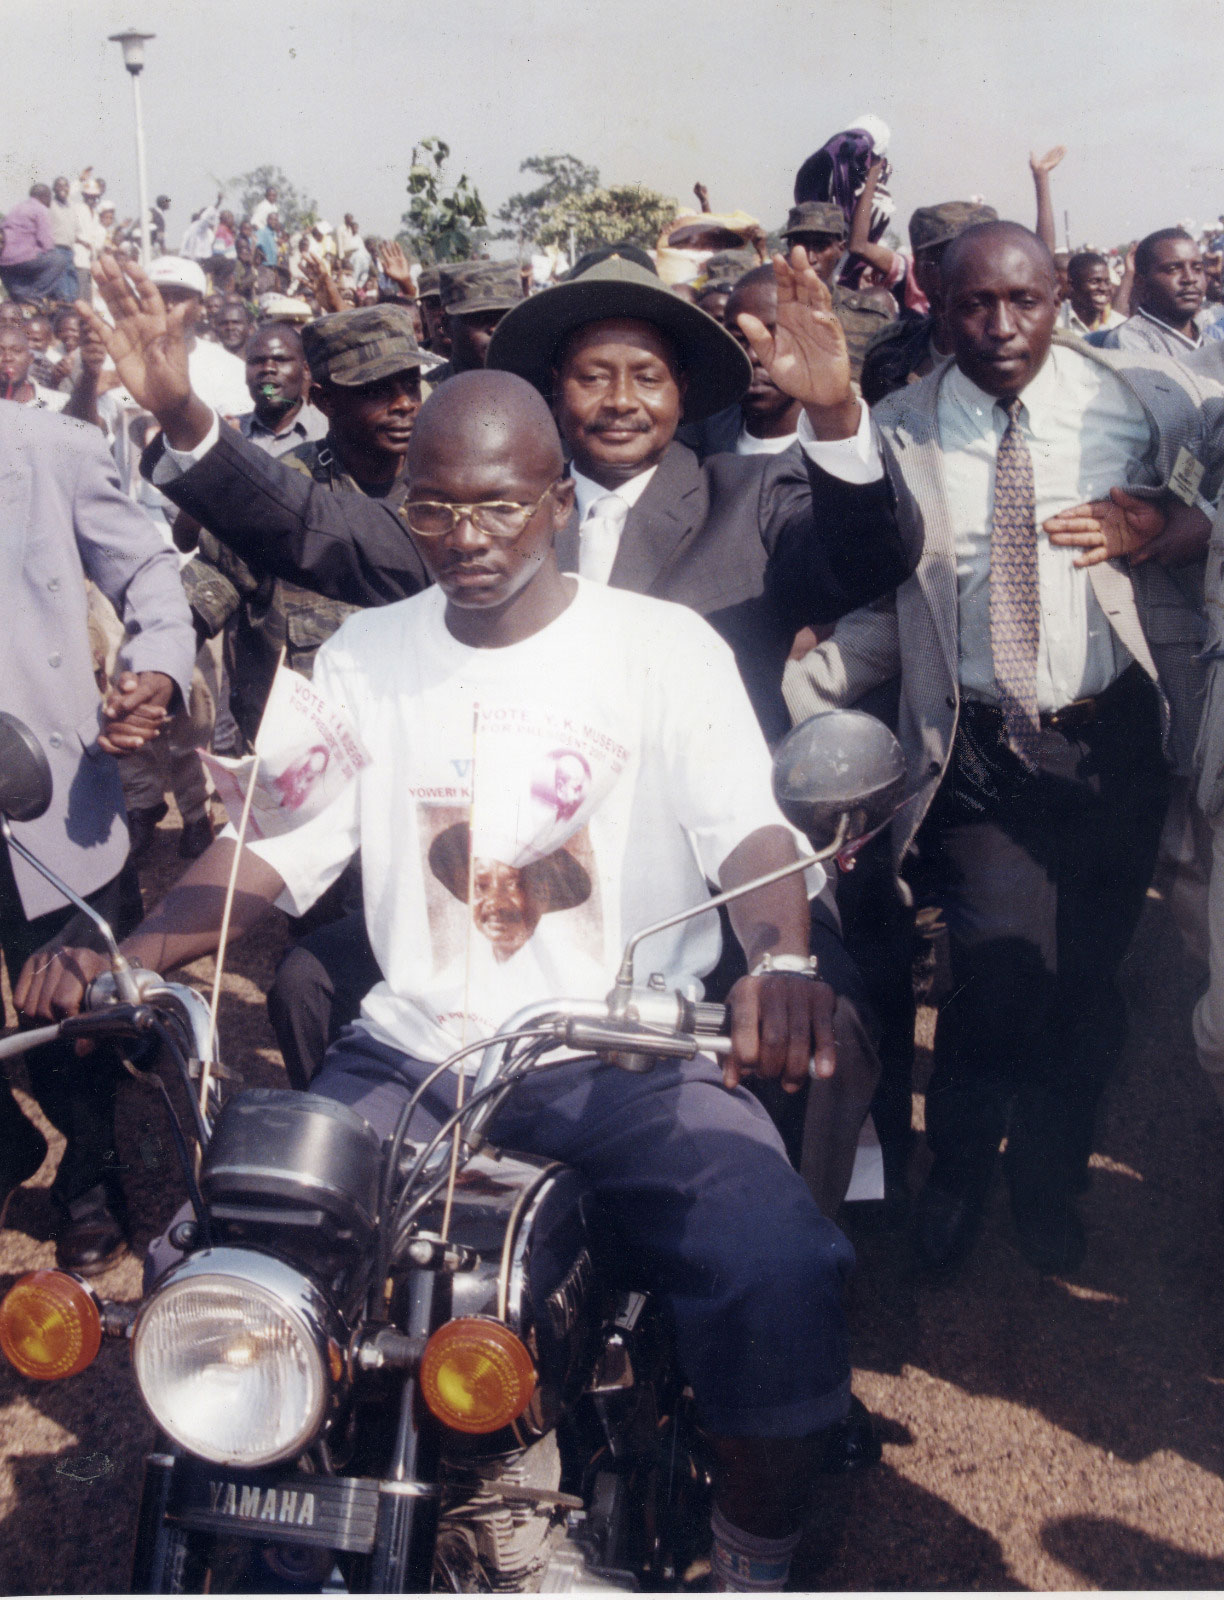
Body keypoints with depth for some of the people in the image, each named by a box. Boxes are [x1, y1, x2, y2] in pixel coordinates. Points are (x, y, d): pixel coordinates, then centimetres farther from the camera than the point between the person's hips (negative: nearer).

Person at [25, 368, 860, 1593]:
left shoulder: (664, 645, 0)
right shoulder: (363, 657, 9)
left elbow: (748, 827, -11)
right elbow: (274, 846, 3)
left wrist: (779, 961, -34)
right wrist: (128, 959, -16)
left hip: (630, 1061, -2)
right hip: (413, 1061, 3)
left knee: (777, 1275, -26)